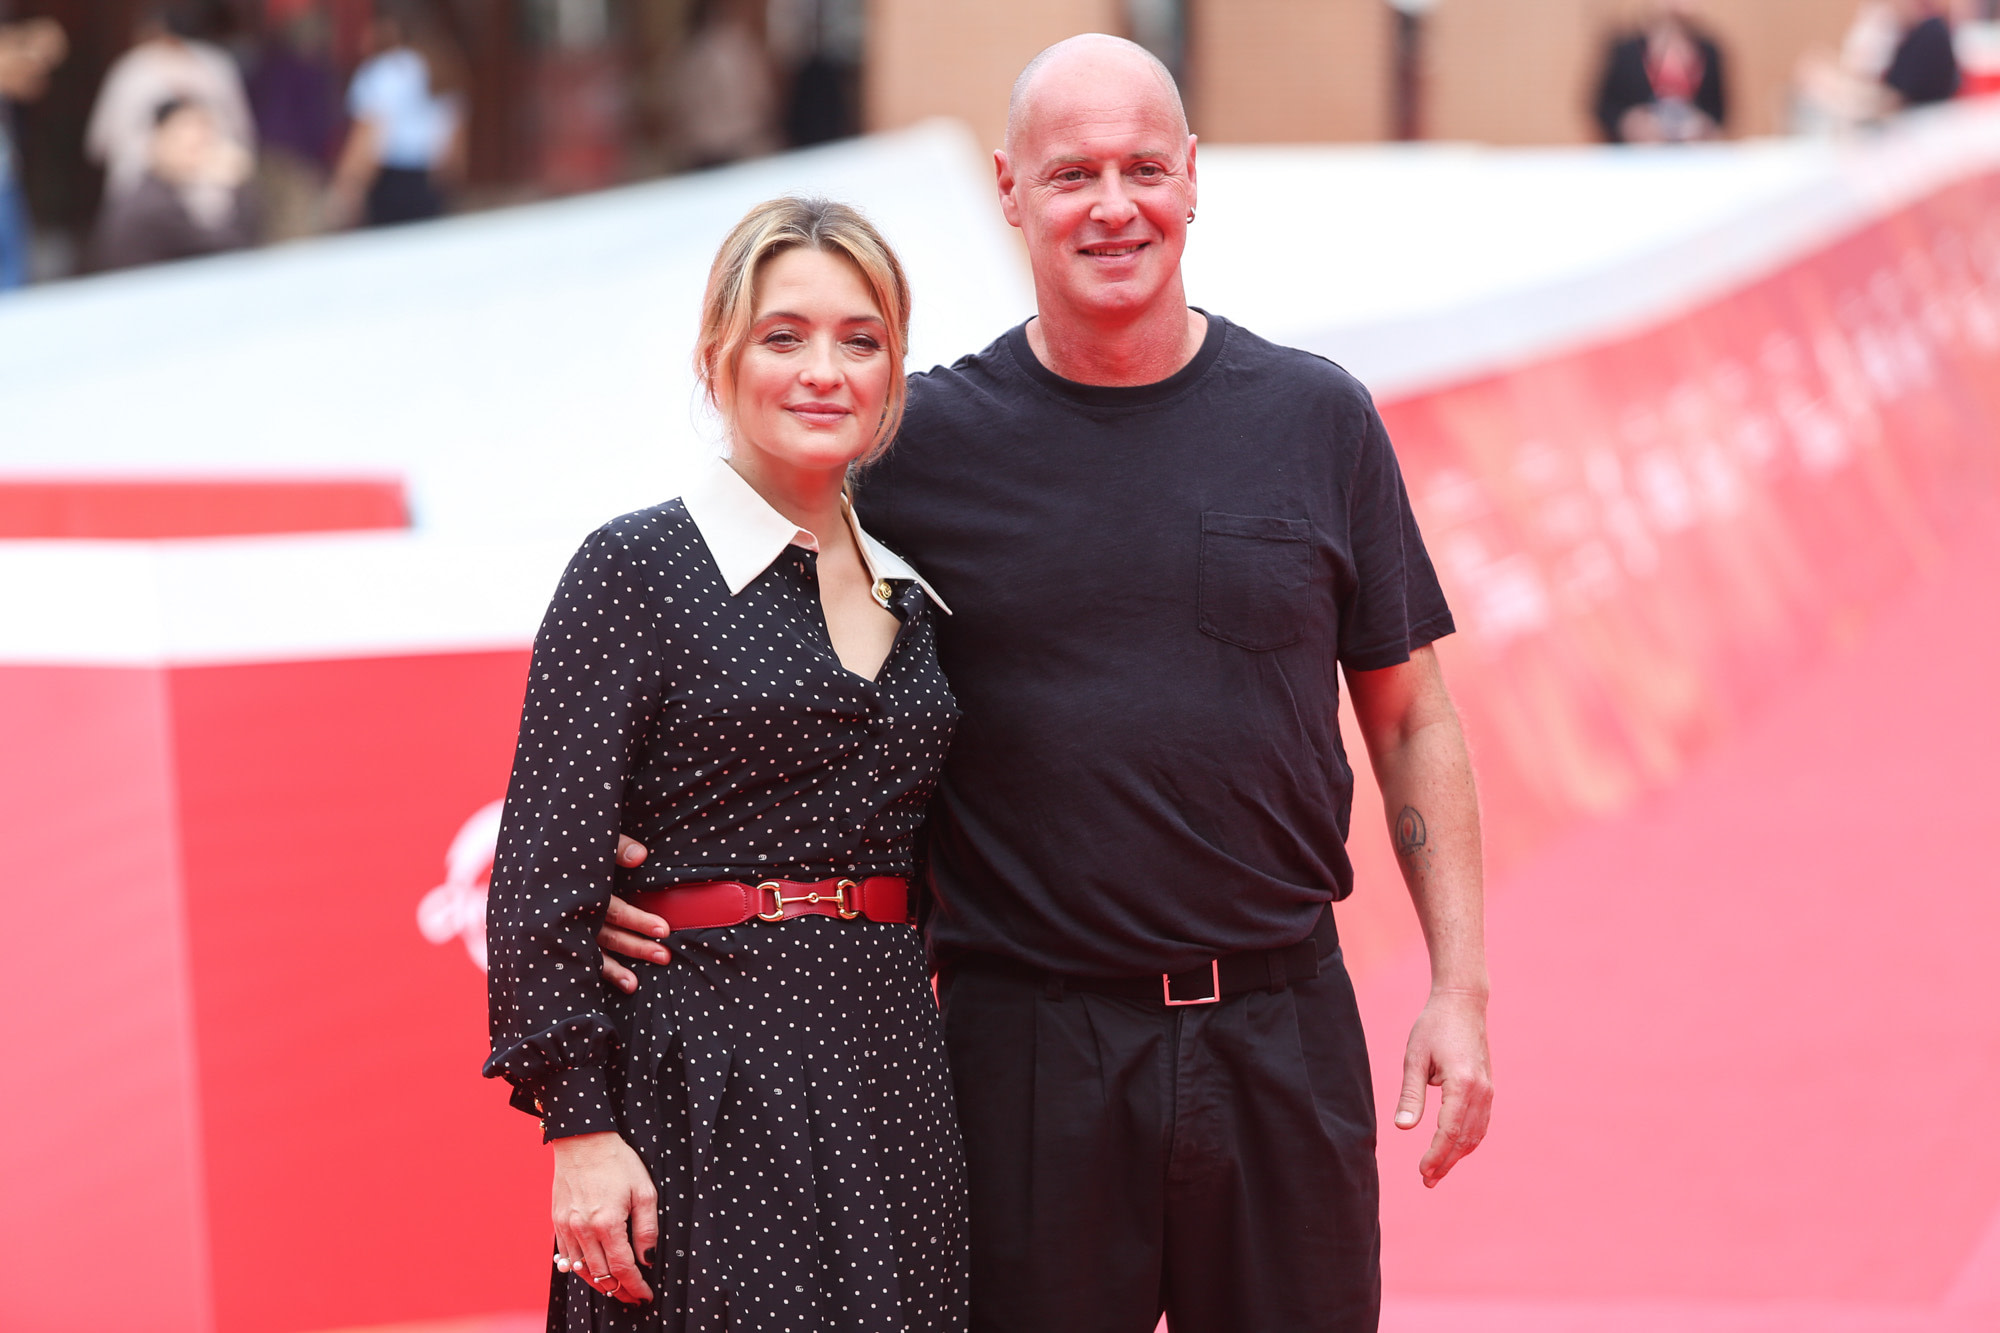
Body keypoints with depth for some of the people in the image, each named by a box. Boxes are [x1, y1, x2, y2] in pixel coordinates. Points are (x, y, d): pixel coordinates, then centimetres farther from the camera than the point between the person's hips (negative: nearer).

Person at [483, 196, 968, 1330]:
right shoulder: (638, 569, -4)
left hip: (892, 1060, 6)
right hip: (709, 1075, -6)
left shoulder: (910, 598, 14)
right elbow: (546, 873, -9)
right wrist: (581, 1126, -15)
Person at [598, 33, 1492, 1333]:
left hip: (1283, 1031, 1)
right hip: (1030, 1052, -1)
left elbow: (1410, 717, 9)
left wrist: (1461, 987, 4)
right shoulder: (928, 442, 0)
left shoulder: (1317, 420, 5)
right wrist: (623, 839, -10)